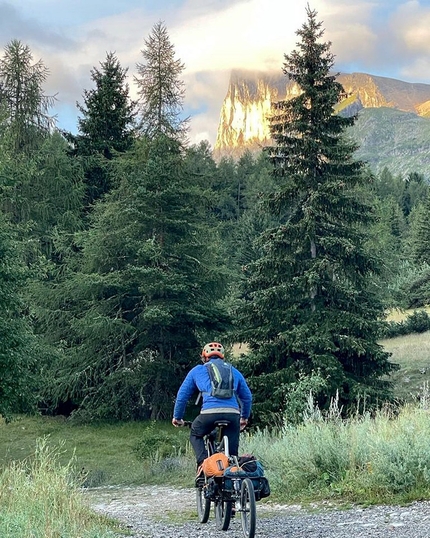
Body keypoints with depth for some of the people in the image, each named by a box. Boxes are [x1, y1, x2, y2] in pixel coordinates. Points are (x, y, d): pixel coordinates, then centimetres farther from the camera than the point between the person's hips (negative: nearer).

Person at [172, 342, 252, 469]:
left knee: (195, 435, 26)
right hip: (233, 413, 2)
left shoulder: (197, 370, 23)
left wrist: (177, 417, 36)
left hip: (210, 412, -2)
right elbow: (247, 397, 34)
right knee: (232, 453, 11)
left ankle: (203, 462, 4)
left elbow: (182, 395, 25)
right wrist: (244, 417, 47)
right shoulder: (234, 371, 28)